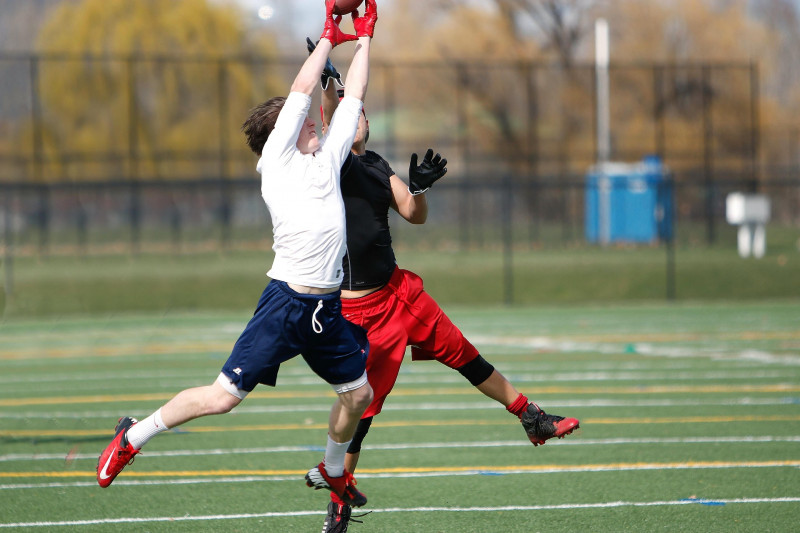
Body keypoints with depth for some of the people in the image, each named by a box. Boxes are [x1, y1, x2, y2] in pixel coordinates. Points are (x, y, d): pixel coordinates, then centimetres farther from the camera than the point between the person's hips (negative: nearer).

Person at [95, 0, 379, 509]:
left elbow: (353, 98, 21)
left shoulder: (328, 157, 15)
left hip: (329, 309, 7)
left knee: (359, 393, 14)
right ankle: (134, 436, 10)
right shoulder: (277, 158, -1)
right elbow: (302, 89, -2)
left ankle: (331, 471, 39)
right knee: (223, 396, -8)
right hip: (287, 301, -7)